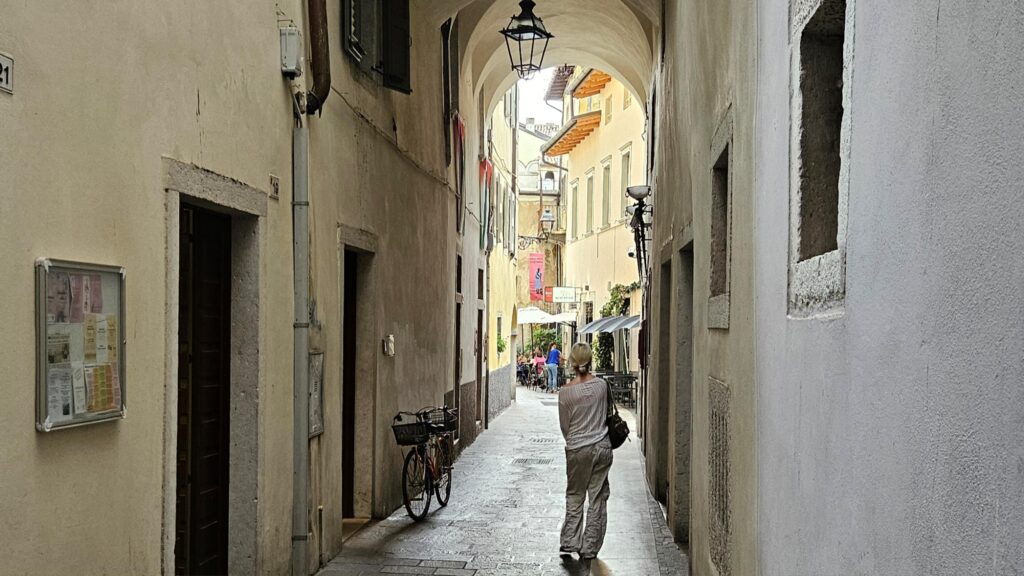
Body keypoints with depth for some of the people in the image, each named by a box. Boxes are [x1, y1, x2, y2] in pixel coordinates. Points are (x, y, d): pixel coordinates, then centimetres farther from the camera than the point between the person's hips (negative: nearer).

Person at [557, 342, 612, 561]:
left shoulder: (566, 392, -10)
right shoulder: (601, 385, -4)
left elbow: (564, 426, -1)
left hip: (577, 450, -1)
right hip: (602, 446, 2)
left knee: (574, 496, 15)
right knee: (598, 498, 9)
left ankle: (569, 542, 14)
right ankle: (589, 548, 12)